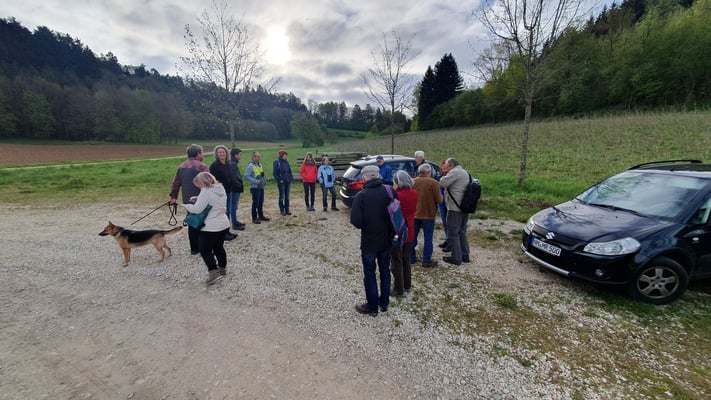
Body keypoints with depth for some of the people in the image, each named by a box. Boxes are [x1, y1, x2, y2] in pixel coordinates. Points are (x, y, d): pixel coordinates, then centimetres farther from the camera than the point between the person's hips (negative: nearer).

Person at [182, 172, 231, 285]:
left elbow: (197, 209, -16)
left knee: (205, 251, 4)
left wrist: (186, 205, 2)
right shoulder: (221, 188, 7)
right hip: (224, 224, 8)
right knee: (219, 247, 21)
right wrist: (197, 199, 9)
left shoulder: (206, 191, -18)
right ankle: (223, 268, 30)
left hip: (210, 227, -8)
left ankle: (213, 272, -3)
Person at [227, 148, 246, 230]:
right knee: (234, 206, -2)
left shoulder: (234, 164, 14)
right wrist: (240, 186, -14)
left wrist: (240, 185, 11)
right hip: (235, 189, -10)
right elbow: (233, 178, -21)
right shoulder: (232, 164, -16)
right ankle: (234, 224, 5)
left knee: (234, 206, 17)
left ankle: (235, 221, 28)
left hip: (236, 189, 10)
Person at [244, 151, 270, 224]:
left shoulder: (260, 165, 11)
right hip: (255, 187, -8)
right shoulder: (251, 166, -13)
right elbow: (246, 176, -17)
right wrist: (256, 181, -20)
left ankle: (261, 216, 28)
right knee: (255, 203, -3)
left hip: (261, 187, 8)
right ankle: (254, 218, 5)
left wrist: (264, 181, 7)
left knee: (261, 202, 16)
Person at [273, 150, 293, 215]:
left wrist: (291, 178, 5)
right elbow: (275, 172, -9)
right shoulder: (277, 162, -7)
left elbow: (289, 171, 17)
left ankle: (287, 210, 18)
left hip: (288, 181, 6)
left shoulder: (286, 162, 11)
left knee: (287, 196, 10)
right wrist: (279, 180, -14)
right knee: (282, 196, 1)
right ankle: (282, 210, 11)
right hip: (281, 182, -6)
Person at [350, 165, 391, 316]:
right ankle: (384, 303, 34)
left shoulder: (360, 196, -18)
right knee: (385, 271, 20)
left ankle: (372, 306, 24)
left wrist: (365, 226, 0)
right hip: (386, 240, 4)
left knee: (369, 274, 12)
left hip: (369, 242, -4)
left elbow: (356, 221, -20)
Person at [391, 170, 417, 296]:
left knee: (396, 262, 7)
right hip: (408, 232, 7)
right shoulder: (414, 193, -2)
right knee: (406, 259, 21)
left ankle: (399, 289, 17)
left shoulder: (396, 196, -22)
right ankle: (407, 285, 34)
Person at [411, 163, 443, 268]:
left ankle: (411, 257, 25)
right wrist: (440, 195, 9)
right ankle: (426, 260, 10)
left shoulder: (413, 182, -2)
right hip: (428, 214, -4)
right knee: (428, 238, 6)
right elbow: (439, 200, -11)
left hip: (414, 213, 4)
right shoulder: (433, 183, -13)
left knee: (413, 236, 15)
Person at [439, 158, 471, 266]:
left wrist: (443, 176, -1)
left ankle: (456, 258, 4)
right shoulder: (465, 173, 18)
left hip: (455, 208, -10)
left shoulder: (454, 172, -13)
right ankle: (465, 255, 25)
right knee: (462, 232, 18)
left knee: (453, 233, -1)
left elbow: (442, 183, -21)